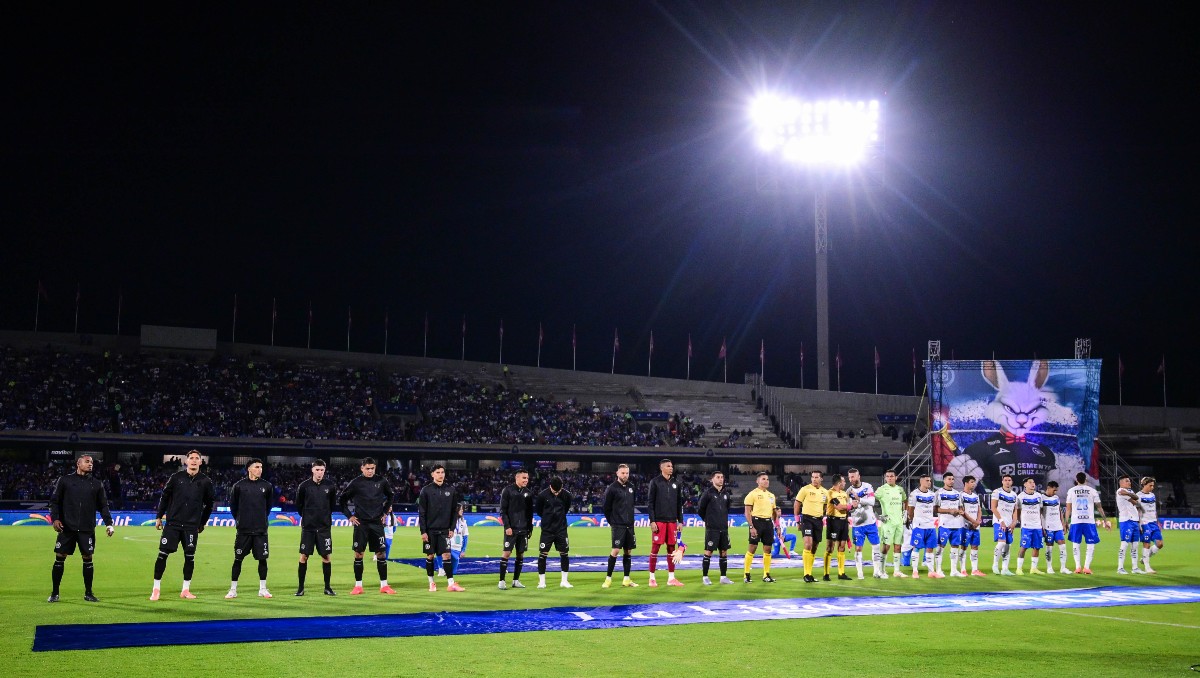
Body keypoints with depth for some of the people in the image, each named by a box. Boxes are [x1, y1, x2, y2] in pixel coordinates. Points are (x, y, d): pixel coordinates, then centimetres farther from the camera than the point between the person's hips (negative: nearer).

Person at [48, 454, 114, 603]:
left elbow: (103, 505, 11)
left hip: (87, 529, 1)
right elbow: (54, 501, 5)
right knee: (59, 558, 1)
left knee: (87, 559, 2)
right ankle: (54, 593, 14)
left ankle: (88, 593, 13)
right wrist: (55, 518, -10)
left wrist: (108, 523, 0)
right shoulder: (65, 481, 4)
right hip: (66, 528, -1)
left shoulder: (97, 484, 10)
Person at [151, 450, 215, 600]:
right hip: (172, 523, -1)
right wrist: (159, 517, 7)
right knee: (162, 554, -3)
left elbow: (209, 504, 11)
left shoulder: (205, 482, 2)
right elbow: (164, 497, 8)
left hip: (192, 526, 1)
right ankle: (156, 589, 8)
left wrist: (202, 523, 13)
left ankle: (186, 590, 15)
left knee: (190, 557, 3)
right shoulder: (176, 477, 0)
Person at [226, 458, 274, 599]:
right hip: (243, 529, -1)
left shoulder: (266, 486, 3)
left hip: (261, 530, 2)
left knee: (262, 559, 3)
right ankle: (233, 590, 13)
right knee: (238, 559, 3)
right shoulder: (239, 486, -2)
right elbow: (232, 505, 8)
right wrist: (239, 519, 9)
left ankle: (262, 589, 13)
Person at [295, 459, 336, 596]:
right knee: (303, 556, 0)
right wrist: (305, 516, 10)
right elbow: (298, 504, 9)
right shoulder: (304, 486, -5)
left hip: (324, 527, 1)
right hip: (308, 527, -1)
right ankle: (300, 587, 10)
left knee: (326, 556, 3)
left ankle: (327, 587, 13)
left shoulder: (330, 486, -2)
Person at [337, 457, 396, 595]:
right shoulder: (355, 483, -3)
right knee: (359, 554, 0)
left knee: (381, 553, 1)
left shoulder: (381, 481, 2)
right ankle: (358, 586, 9)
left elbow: (390, 495, 20)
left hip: (377, 523, 2)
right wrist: (349, 516, 2)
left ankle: (384, 585, 8)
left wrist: (385, 511, 12)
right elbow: (341, 499, 6)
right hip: (361, 523, -2)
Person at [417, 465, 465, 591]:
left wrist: (452, 528, 2)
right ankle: (431, 583, 18)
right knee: (430, 556, 5)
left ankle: (451, 583, -5)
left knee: (446, 555, -5)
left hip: (444, 530, 1)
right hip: (430, 530, -1)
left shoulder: (451, 490, 4)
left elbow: (454, 511, 8)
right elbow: (421, 512, -3)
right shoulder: (426, 490, -3)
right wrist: (423, 531, -8)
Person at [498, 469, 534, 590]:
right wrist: (507, 526, -14)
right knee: (506, 553, -7)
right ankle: (501, 581, -1)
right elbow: (503, 510, -7)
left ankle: (516, 580, 15)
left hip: (524, 529, 5)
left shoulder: (528, 493, 9)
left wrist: (530, 527, 10)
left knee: (521, 554, 6)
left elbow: (530, 512, 14)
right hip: (511, 529, -5)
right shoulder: (507, 491, -4)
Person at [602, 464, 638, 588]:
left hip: (630, 525, 6)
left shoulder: (631, 487, 9)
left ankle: (626, 579, 14)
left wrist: (631, 519, 15)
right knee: (616, 550, -11)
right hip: (618, 525, -6)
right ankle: (608, 578, -1)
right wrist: (612, 522, 0)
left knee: (628, 551, 7)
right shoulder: (612, 488, -8)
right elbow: (606, 508, -4)